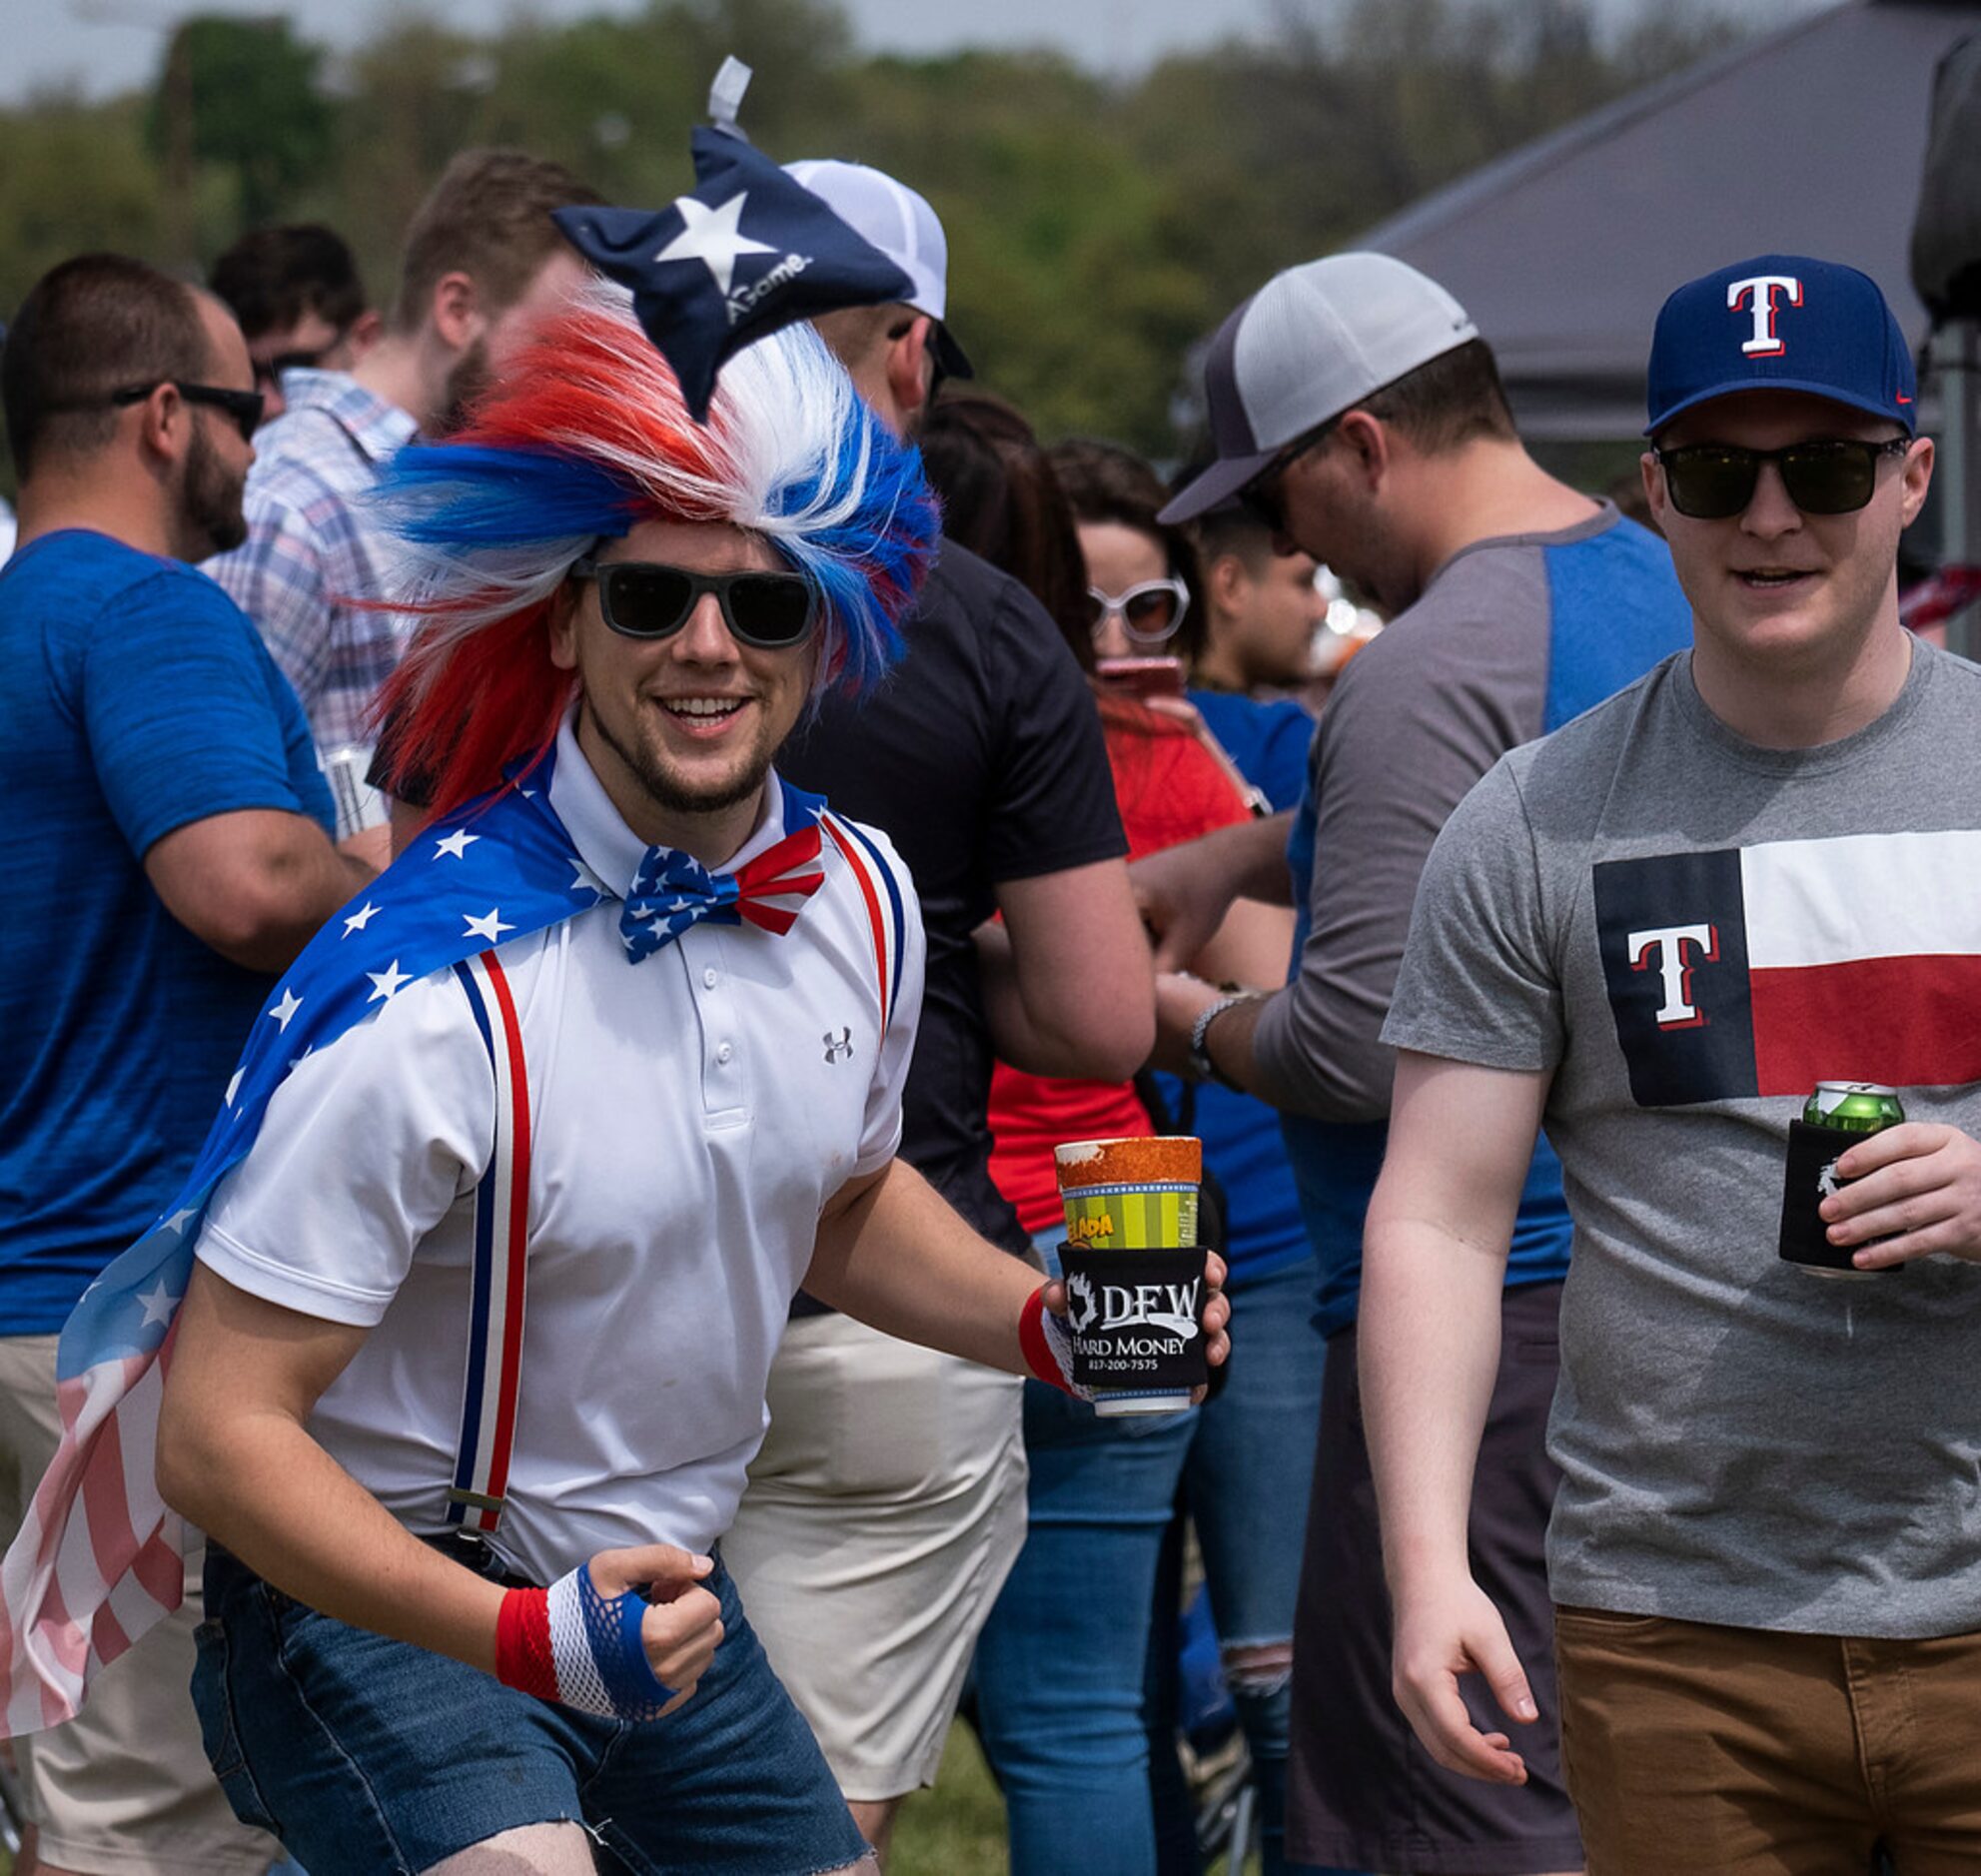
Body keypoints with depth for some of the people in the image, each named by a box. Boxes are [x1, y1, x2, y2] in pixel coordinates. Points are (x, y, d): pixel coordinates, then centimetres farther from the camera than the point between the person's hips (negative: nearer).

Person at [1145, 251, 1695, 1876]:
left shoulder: (1431, 670, -17)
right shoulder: (1664, 587, 12)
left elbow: (1355, 1051, -20)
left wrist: (1198, 1027, -1)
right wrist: (1234, 859, 23)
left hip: (1480, 1302, -10)